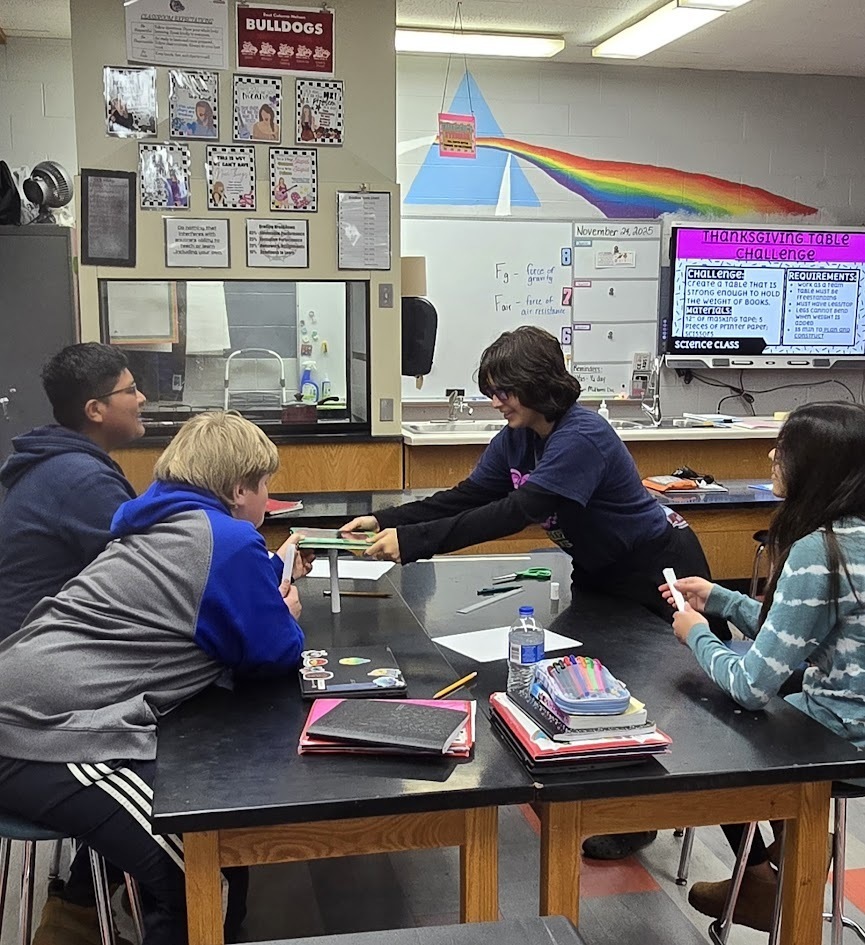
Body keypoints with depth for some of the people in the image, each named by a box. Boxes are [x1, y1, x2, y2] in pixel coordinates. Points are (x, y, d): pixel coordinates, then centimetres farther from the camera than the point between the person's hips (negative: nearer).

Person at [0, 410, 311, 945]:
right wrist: (286, 614, 18)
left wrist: (273, 572, 39)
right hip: (51, 733, -11)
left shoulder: (167, 526, 19)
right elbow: (276, 654, 0)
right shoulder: (230, 539, -8)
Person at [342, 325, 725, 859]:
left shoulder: (581, 439, -32)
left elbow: (514, 513, -39)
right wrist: (385, 521, -18)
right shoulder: (517, 440, -4)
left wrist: (411, 541, -42)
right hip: (602, 572, 9)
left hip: (659, 570, -9)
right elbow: (466, 498, -6)